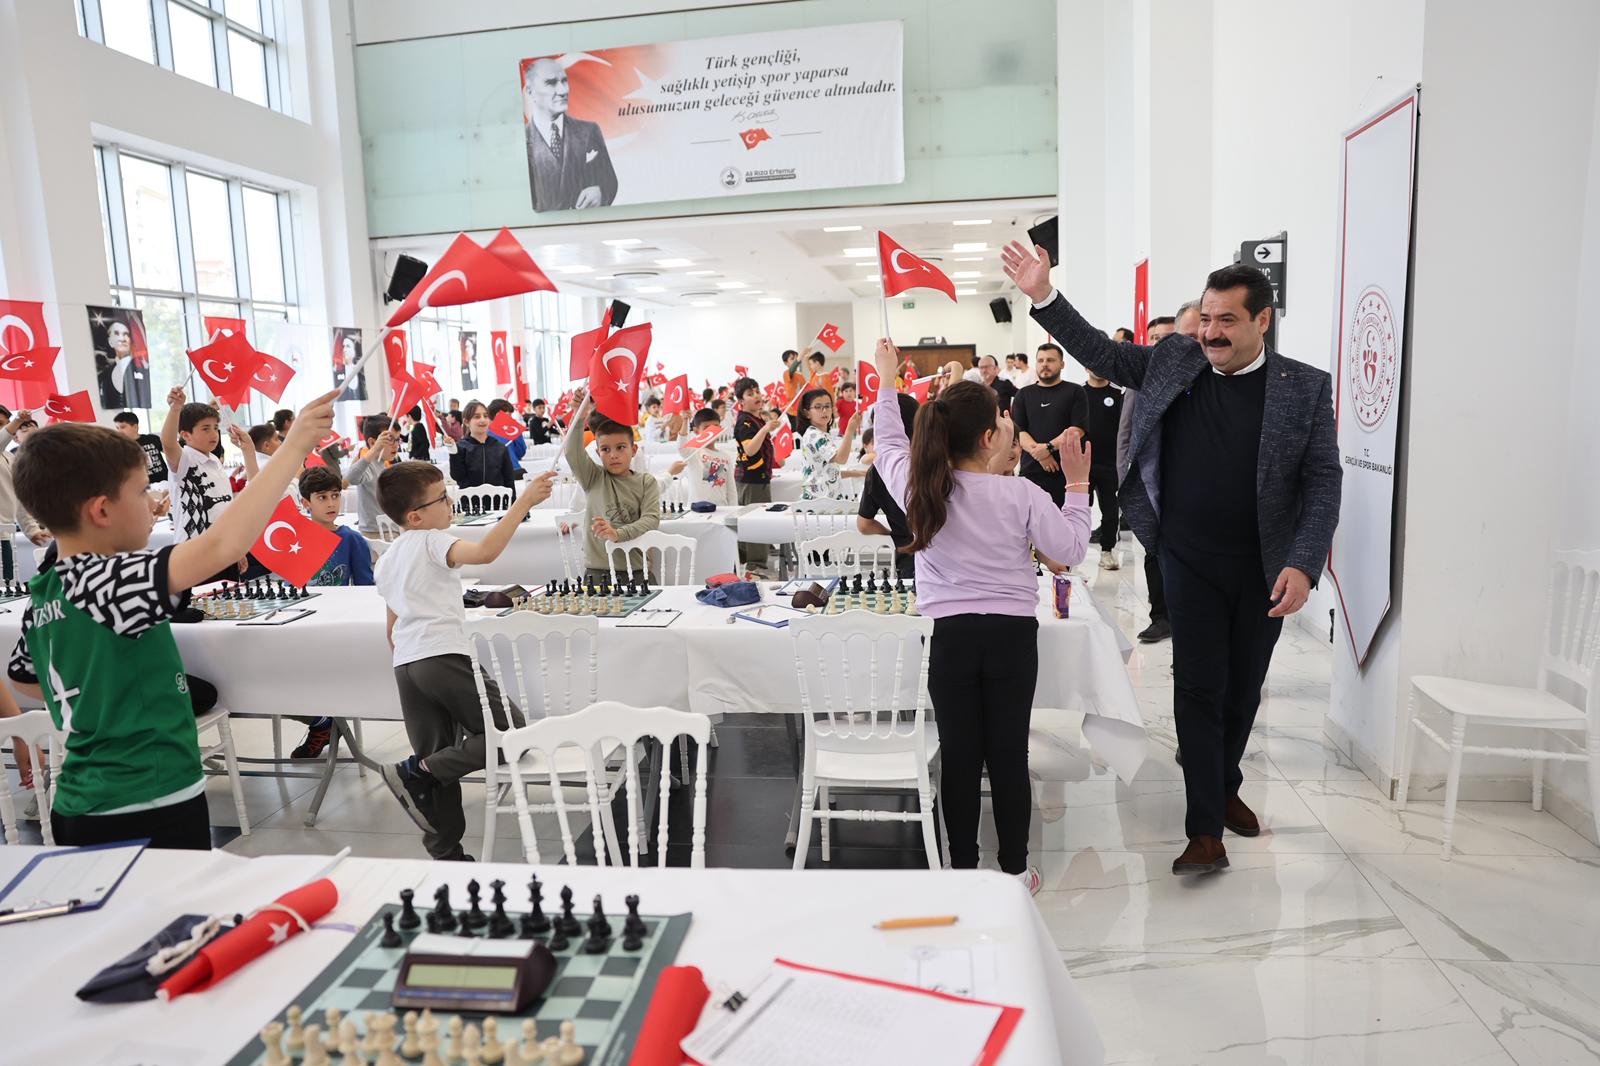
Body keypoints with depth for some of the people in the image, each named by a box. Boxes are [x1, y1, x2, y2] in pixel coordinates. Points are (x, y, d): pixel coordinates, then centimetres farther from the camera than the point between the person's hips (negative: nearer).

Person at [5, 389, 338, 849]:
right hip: (148, 815, -9)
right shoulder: (108, 580, -22)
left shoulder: (43, 597, 6)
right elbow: (221, 546, -38)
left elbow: (20, 678, 26)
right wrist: (293, 447, -34)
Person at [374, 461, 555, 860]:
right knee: (511, 731, -1)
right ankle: (415, 773, -7)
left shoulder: (387, 559, 20)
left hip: (405, 663, 9)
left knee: (438, 758, 13)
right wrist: (524, 501, -28)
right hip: (444, 657, -9)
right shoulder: (432, 542, -7)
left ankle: (446, 853, 15)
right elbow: (485, 552, -29)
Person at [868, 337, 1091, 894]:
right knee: (1009, 754, 9)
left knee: (959, 755, 10)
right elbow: (1071, 548, -2)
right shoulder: (1022, 495, -12)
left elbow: (889, 445, 14)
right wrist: (1076, 480, 5)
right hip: (1012, 633, -1)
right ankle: (1015, 871, 22)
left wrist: (886, 380, 26)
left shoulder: (919, 488, -6)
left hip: (950, 634, 2)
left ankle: (963, 869, 21)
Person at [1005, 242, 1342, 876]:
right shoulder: (1173, 361, 0)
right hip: (1191, 561, 0)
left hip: (1265, 566, 1)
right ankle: (1206, 831, 3)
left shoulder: (1306, 387, -5)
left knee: (1244, 687, 14)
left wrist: (1303, 565, -17)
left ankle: (1223, 786, 39)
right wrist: (1043, 296, -6)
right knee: (1199, 687, -2)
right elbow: (1099, 353, 5)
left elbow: (1323, 481, -7)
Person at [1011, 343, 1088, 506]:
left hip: (1066, 471, -2)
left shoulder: (1075, 392, 7)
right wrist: (1037, 452, -13)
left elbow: (1078, 428, -5)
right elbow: (1018, 431, 4)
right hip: (1031, 470, 2)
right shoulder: (1024, 394, 14)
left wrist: (1048, 447, -16)